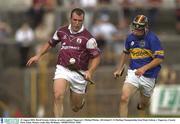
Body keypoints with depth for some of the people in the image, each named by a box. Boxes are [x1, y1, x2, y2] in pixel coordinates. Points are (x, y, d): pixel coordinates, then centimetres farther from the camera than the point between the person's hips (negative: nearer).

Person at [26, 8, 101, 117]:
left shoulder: (88, 38, -10)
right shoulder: (62, 31, 3)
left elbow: (96, 56, -7)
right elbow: (51, 43, 22)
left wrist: (90, 72, -22)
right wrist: (38, 56, 16)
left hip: (79, 73, -2)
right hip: (62, 69, 2)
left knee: (76, 108, 9)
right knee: (58, 96, -25)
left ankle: (82, 99, 47)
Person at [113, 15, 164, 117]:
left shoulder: (152, 38, -13)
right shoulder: (131, 37, 2)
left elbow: (160, 58, -16)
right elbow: (125, 53, 22)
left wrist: (144, 68, -24)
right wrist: (119, 69, 20)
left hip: (149, 76, -2)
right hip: (133, 72, 2)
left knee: (144, 104, 12)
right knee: (124, 99, -18)